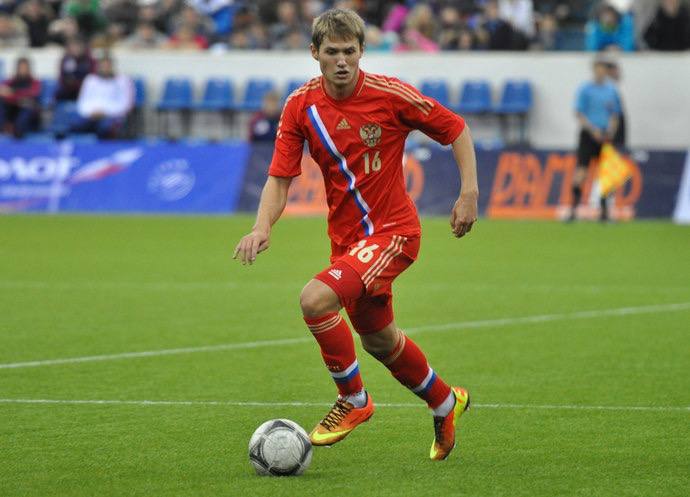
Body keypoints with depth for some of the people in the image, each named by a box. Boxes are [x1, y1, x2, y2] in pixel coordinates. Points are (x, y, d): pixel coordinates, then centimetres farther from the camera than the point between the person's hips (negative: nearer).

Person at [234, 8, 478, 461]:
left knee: (316, 300, -26)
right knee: (379, 342, 20)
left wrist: (469, 193, -11)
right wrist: (263, 227, -23)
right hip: (346, 236, 6)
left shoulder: (390, 94, -15)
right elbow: (280, 178, -5)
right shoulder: (301, 106, -5)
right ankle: (445, 403, 46)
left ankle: (353, 400, -6)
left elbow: (456, 129, -3)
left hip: (392, 231, -6)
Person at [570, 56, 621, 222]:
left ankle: (604, 211, 11)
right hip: (588, 134, -4)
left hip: (605, 136, 4)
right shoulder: (585, 89, -2)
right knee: (581, 170, -12)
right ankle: (574, 208, -12)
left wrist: (611, 130, -1)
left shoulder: (612, 91, 11)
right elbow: (579, 113, -5)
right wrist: (592, 129, -15)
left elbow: (615, 114, 17)